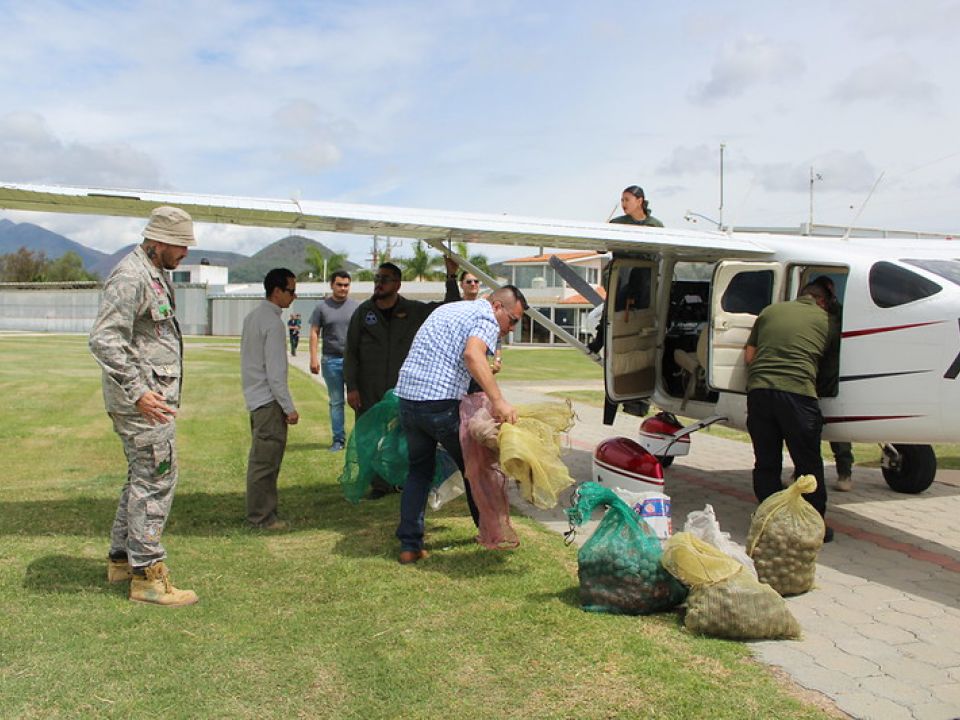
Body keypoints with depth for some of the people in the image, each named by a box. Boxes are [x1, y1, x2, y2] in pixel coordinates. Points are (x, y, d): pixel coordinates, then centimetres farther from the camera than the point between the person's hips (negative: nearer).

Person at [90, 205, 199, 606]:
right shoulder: (130, 277, -16)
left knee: (143, 477, 18)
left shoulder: (155, 276, 15)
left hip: (155, 396, 11)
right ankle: (147, 576, 1)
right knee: (156, 479, -7)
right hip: (142, 401, -11)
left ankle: (122, 559, 30)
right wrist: (137, 391, -26)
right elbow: (104, 340, -23)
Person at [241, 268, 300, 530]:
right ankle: (262, 516, 6)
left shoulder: (252, 316, 11)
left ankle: (259, 511, 27)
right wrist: (289, 408, -15)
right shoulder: (273, 323, -17)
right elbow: (275, 372, -20)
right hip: (269, 400, -10)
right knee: (266, 460, -2)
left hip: (255, 397, 10)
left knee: (260, 458, 17)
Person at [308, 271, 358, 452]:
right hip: (331, 360, 0)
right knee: (336, 402, 9)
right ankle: (338, 439, 17)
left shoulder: (356, 306, 5)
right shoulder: (322, 307, 4)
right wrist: (314, 358, -4)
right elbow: (314, 333, 4)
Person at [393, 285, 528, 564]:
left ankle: (409, 545, 12)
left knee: (419, 470, 17)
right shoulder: (487, 319, -4)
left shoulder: (449, 309, 24)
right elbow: (472, 354, -25)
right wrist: (498, 400, -33)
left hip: (407, 395, 7)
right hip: (441, 403, -7)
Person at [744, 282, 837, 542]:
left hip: (758, 390, 3)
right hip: (797, 391, -3)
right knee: (808, 464, 9)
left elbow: (749, 354, 17)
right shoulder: (824, 319, 13)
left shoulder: (770, 311, 19)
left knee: (766, 463, 12)